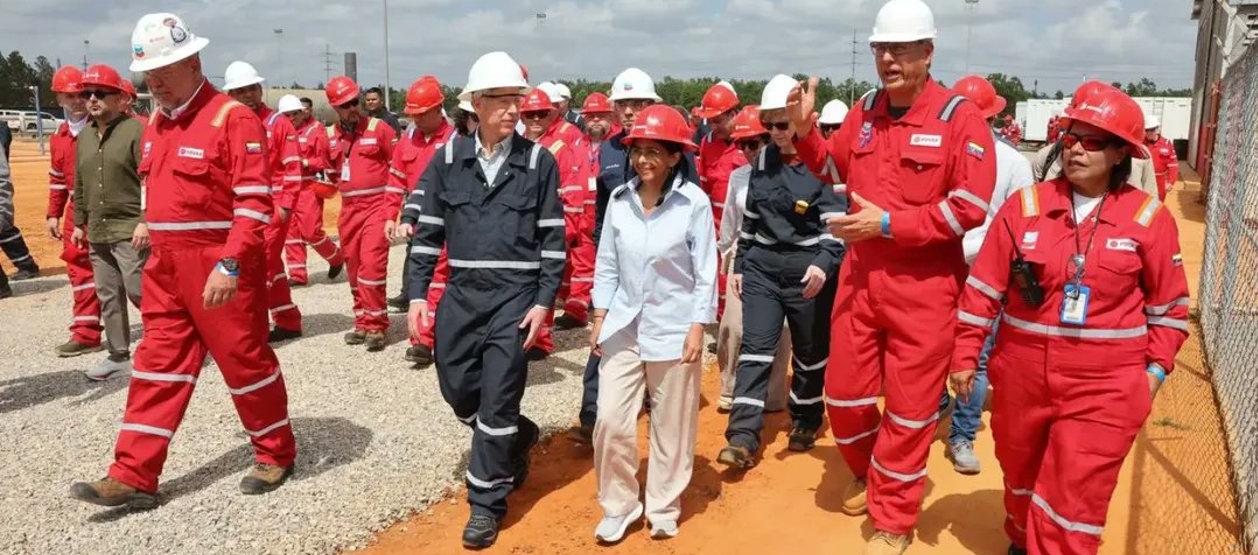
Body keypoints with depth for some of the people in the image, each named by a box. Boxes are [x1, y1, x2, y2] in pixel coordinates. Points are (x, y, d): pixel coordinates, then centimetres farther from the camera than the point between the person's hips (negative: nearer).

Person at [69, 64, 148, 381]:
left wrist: (145, 221, -20)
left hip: (130, 231, -8)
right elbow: (80, 186, 22)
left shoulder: (136, 130, -10)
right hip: (96, 233, 8)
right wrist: (79, 223, 20)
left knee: (138, 292, -9)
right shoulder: (84, 137, 14)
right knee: (108, 297, 12)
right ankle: (119, 356, 22)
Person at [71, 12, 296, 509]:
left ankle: (276, 454, 23)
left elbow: (254, 202, -19)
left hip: (220, 267, -8)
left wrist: (230, 265, -25)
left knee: (244, 360, 4)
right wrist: (151, 230, 17)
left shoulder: (233, 118, -13)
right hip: (165, 266, 8)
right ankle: (133, 478, 15)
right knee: (158, 365, 9)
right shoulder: (155, 122, 13)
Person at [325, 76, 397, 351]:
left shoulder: (378, 129, -6)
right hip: (348, 209, 6)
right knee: (354, 268, 10)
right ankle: (363, 323, 22)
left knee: (371, 265, -13)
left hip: (377, 206, -5)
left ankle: (375, 325, -5)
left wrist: (391, 208, -8)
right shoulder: (330, 136, 8)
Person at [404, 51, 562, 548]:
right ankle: (519, 437, 40)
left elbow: (553, 238, -2)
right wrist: (417, 294, 0)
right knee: (458, 389, 11)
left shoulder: (539, 161, -3)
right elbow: (427, 231, 6)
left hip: (516, 295, -3)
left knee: (497, 400, -1)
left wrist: (544, 301, -9)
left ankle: (487, 503, 15)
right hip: (461, 292, 3)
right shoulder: (448, 158, 2)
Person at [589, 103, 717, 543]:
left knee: (672, 426, 9)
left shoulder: (695, 202, -11)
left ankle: (663, 509, 28)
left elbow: (705, 272, -7)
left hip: (673, 329, -3)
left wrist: (697, 329, -10)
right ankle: (619, 506, 22)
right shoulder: (619, 199, -1)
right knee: (611, 421, 2)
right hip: (623, 326, 3)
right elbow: (607, 265, 6)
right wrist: (600, 318, 5)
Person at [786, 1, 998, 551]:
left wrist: (888, 223, -19)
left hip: (924, 286, -5)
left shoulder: (960, 116, -10)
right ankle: (867, 473, 43)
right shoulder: (864, 111, 7)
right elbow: (834, 167, 23)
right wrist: (805, 132, 4)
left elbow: (971, 206, -16)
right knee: (844, 392, 13)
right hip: (859, 276, 5)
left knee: (909, 407, 6)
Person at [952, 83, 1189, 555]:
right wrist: (965, 356, -2)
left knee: (1073, 499, -5)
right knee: (1021, 476, 21)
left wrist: (1156, 369, 0)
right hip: (1022, 373, 2)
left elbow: (1169, 304, 6)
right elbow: (984, 288, -1)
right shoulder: (1025, 205, -3)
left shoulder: (1150, 217, -3)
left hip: (1105, 384, -2)